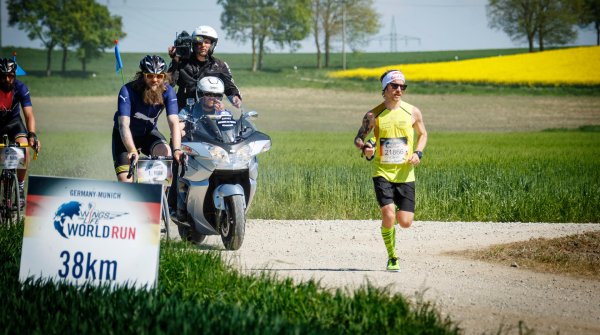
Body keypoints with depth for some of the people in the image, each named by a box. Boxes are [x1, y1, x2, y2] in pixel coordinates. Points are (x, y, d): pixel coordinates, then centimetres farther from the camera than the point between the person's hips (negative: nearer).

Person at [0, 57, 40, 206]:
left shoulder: (21, 88, -23)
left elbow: (29, 115, -28)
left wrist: (32, 135, -45)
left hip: (13, 121, 0)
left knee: (24, 149, -25)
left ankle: (21, 188, -11)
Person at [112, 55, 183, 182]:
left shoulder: (168, 92, -20)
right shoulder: (128, 91, -29)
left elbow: (174, 122, -30)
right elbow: (124, 125, -38)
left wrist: (177, 150, -47)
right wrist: (132, 151, -54)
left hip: (149, 133, 2)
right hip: (125, 136, -2)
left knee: (166, 152, -29)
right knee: (125, 181, -16)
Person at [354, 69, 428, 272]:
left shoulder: (412, 112, 1)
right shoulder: (373, 115, -3)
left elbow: (422, 134, 17)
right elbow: (358, 139, 7)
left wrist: (418, 153, -2)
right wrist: (365, 148, -16)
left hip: (405, 174, 2)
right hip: (382, 173, -2)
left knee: (405, 222, -4)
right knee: (388, 215, -19)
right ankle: (392, 258, 2)